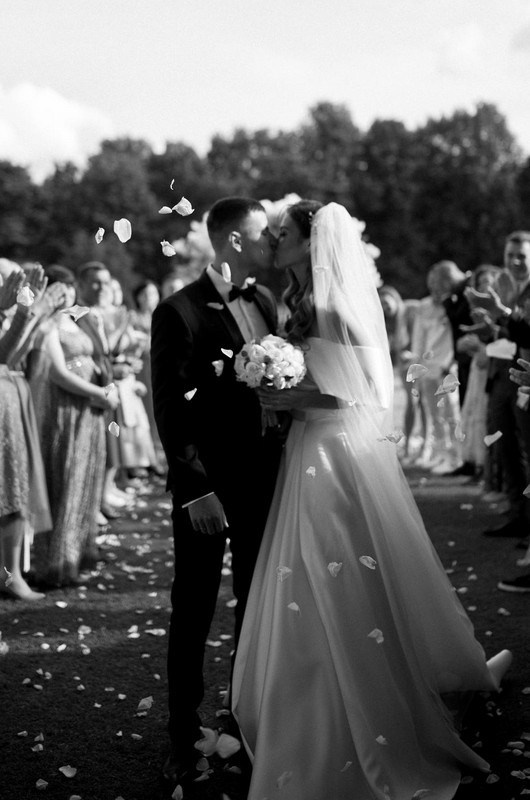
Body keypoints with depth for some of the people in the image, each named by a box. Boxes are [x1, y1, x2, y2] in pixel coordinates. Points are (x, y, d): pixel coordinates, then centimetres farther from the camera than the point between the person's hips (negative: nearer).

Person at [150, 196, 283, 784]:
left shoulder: (264, 301, 7)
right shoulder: (179, 312, -12)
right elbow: (170, 410, -14)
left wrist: (283, 464, 2)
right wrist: (196, 491, -17)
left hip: (262, 480, 6)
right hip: (206, 488, -6)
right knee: (193, 612, 5)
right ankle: (185, 740, 17)